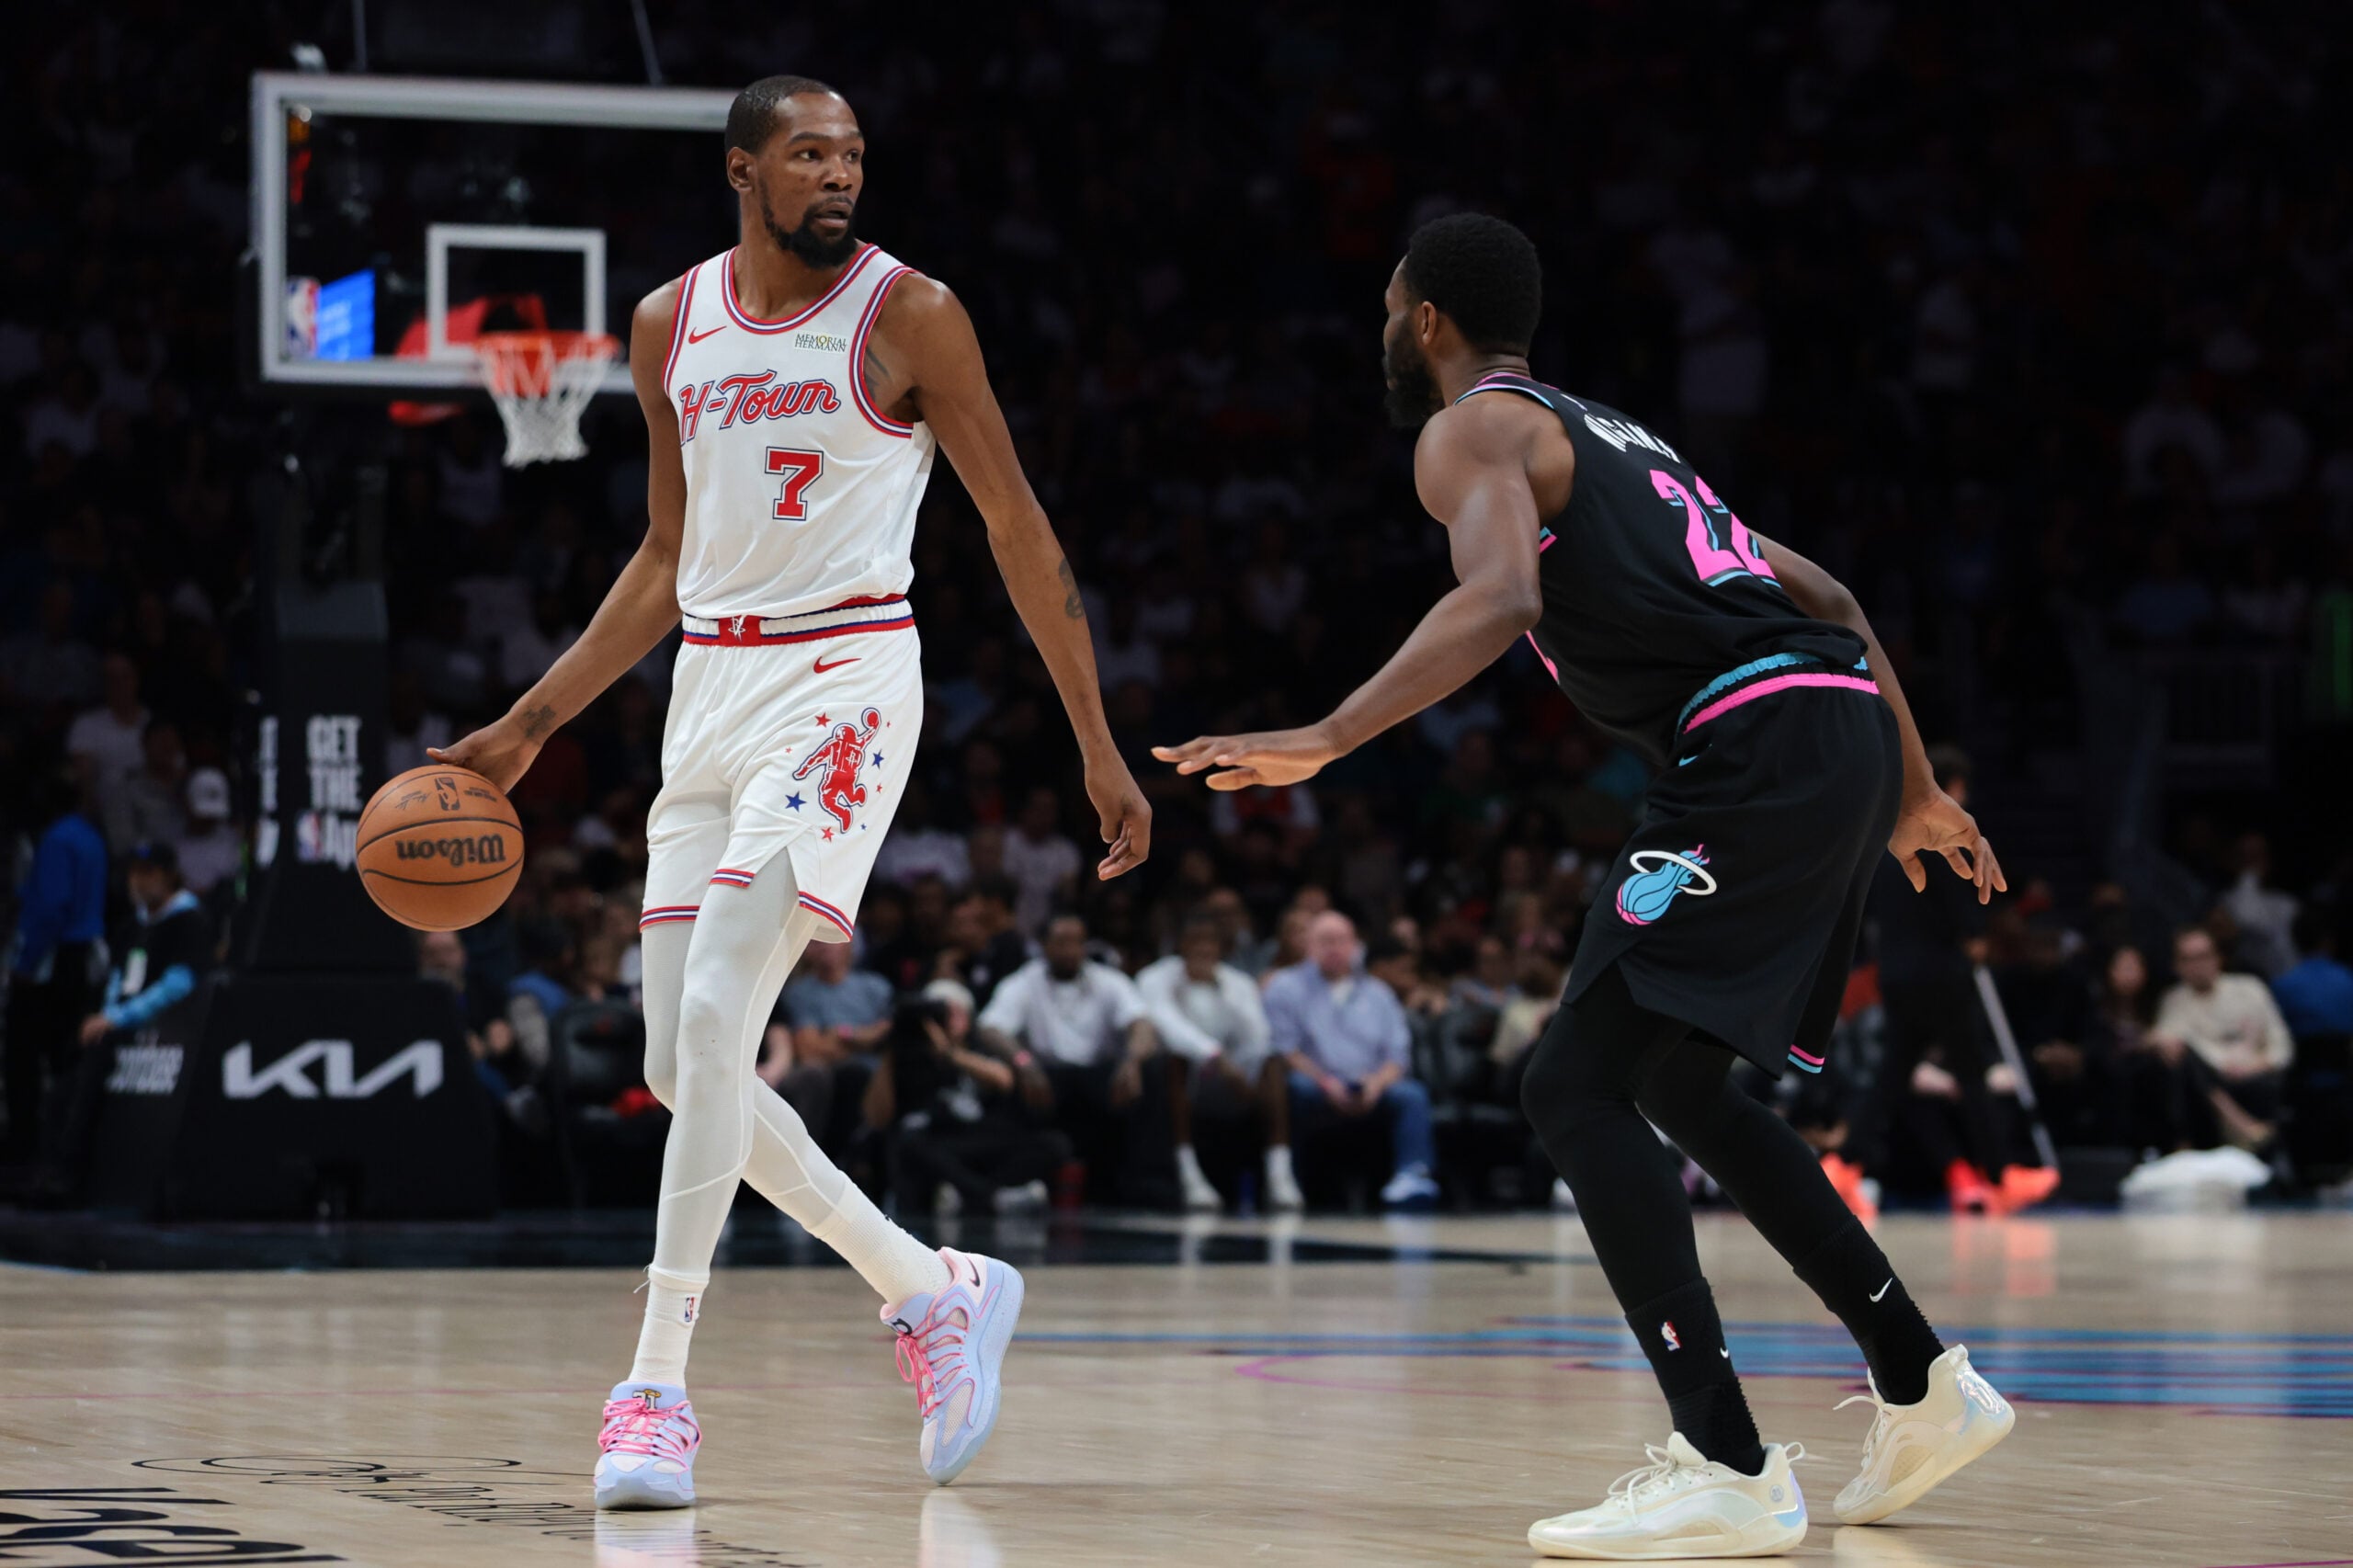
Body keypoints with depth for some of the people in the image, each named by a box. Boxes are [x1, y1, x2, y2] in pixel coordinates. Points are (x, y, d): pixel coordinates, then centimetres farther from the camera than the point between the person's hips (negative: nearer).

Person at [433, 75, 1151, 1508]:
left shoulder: (908, 316, -5)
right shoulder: (672, 327, 10)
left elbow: (1018, 529, -2)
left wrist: (1100, 748, -5)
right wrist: (530, 726, 16)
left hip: (842, 682, -7)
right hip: (711, 688, 7)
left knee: (713, 1019, -20)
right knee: (683, 1063, 3)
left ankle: (658, 1392, -16)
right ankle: (935, 1293, 19)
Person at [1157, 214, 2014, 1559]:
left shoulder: (1472, 432, 1)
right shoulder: (1606, 434, 29)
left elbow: (1502, 599, -21)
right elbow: (1827, 599, 29)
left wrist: (1326, 741, -25)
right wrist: (1916, 792, 34)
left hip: (1755, 746, -9)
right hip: (1847, 732, 9)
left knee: (1579, 1086, -9)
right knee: (1682, 1085, 24)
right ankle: (1927, 1387, 27)